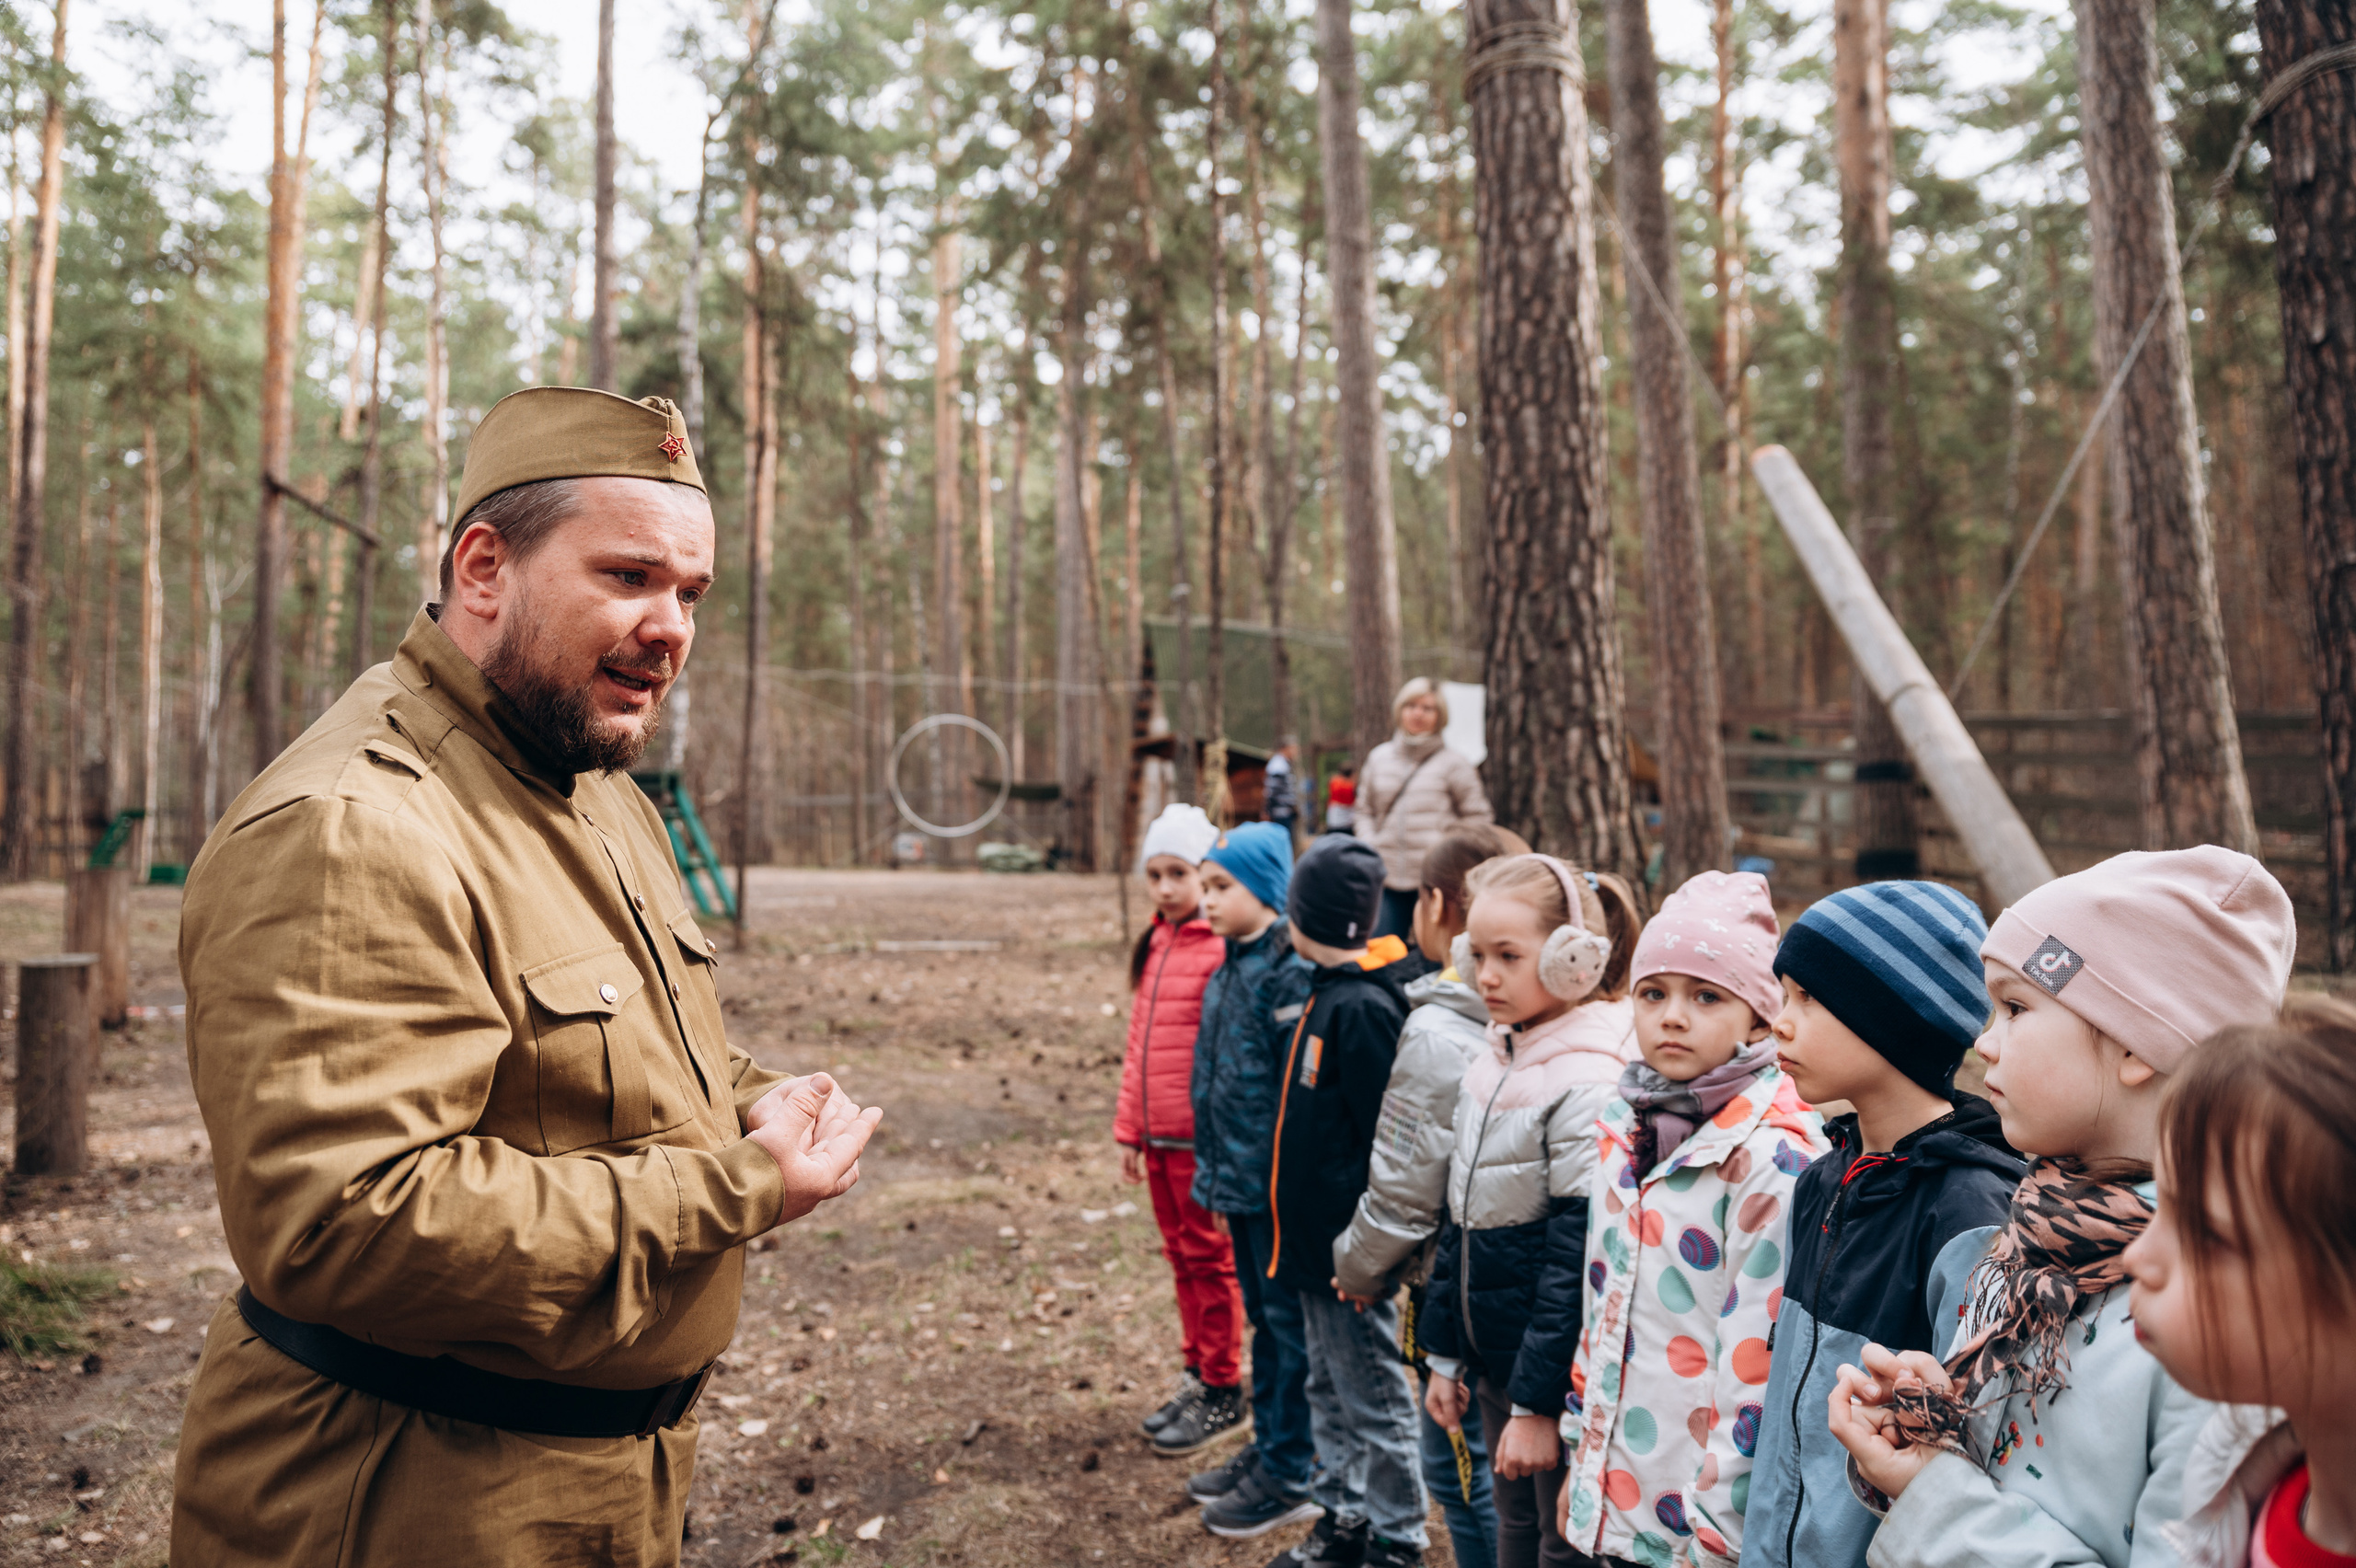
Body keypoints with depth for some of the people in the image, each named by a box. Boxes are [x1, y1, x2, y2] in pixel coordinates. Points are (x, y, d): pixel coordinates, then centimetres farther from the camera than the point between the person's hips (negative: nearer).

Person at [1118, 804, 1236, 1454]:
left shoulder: (1223, 950, -14)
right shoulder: (1154, 945, 11)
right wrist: (1129, 1129, 14)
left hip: (1201, 1136, -7)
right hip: (1159, 1135, 7)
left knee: (1208, 1257, 4)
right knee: (1180, 1254, 17)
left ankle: (1222, 1391, 18)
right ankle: (1197, 1373, 30)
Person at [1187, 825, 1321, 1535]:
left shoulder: (1289, 973, -18)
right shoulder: (1230, 969, 10)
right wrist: (1214, 1170, 18)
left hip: (1275, 1182, -9)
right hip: (1238, 1179, 9)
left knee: (1289, 1321, 3)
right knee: (1263, 1316, 19)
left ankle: (1290, 1475, 15)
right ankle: (1267, 1447, 33)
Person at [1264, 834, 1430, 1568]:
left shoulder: (1363, 1007, -21)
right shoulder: (1330, 994, 8)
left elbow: (1386, 1144, -22)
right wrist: (1303, 1233, 17)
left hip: (1350, 1249, -10)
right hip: (1316, 1240, 10)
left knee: (1374, 1402, 5)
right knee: (1330, 1393, 20)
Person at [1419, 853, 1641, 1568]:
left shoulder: (1590, 1082, -20)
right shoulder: (1492, 1063, 6)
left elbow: (1578, 1257, -21)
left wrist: (1538, 1404, -19)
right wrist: (1445, 1352, 14)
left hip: (1561, 1374, -8)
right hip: (1496, 1360, 8)